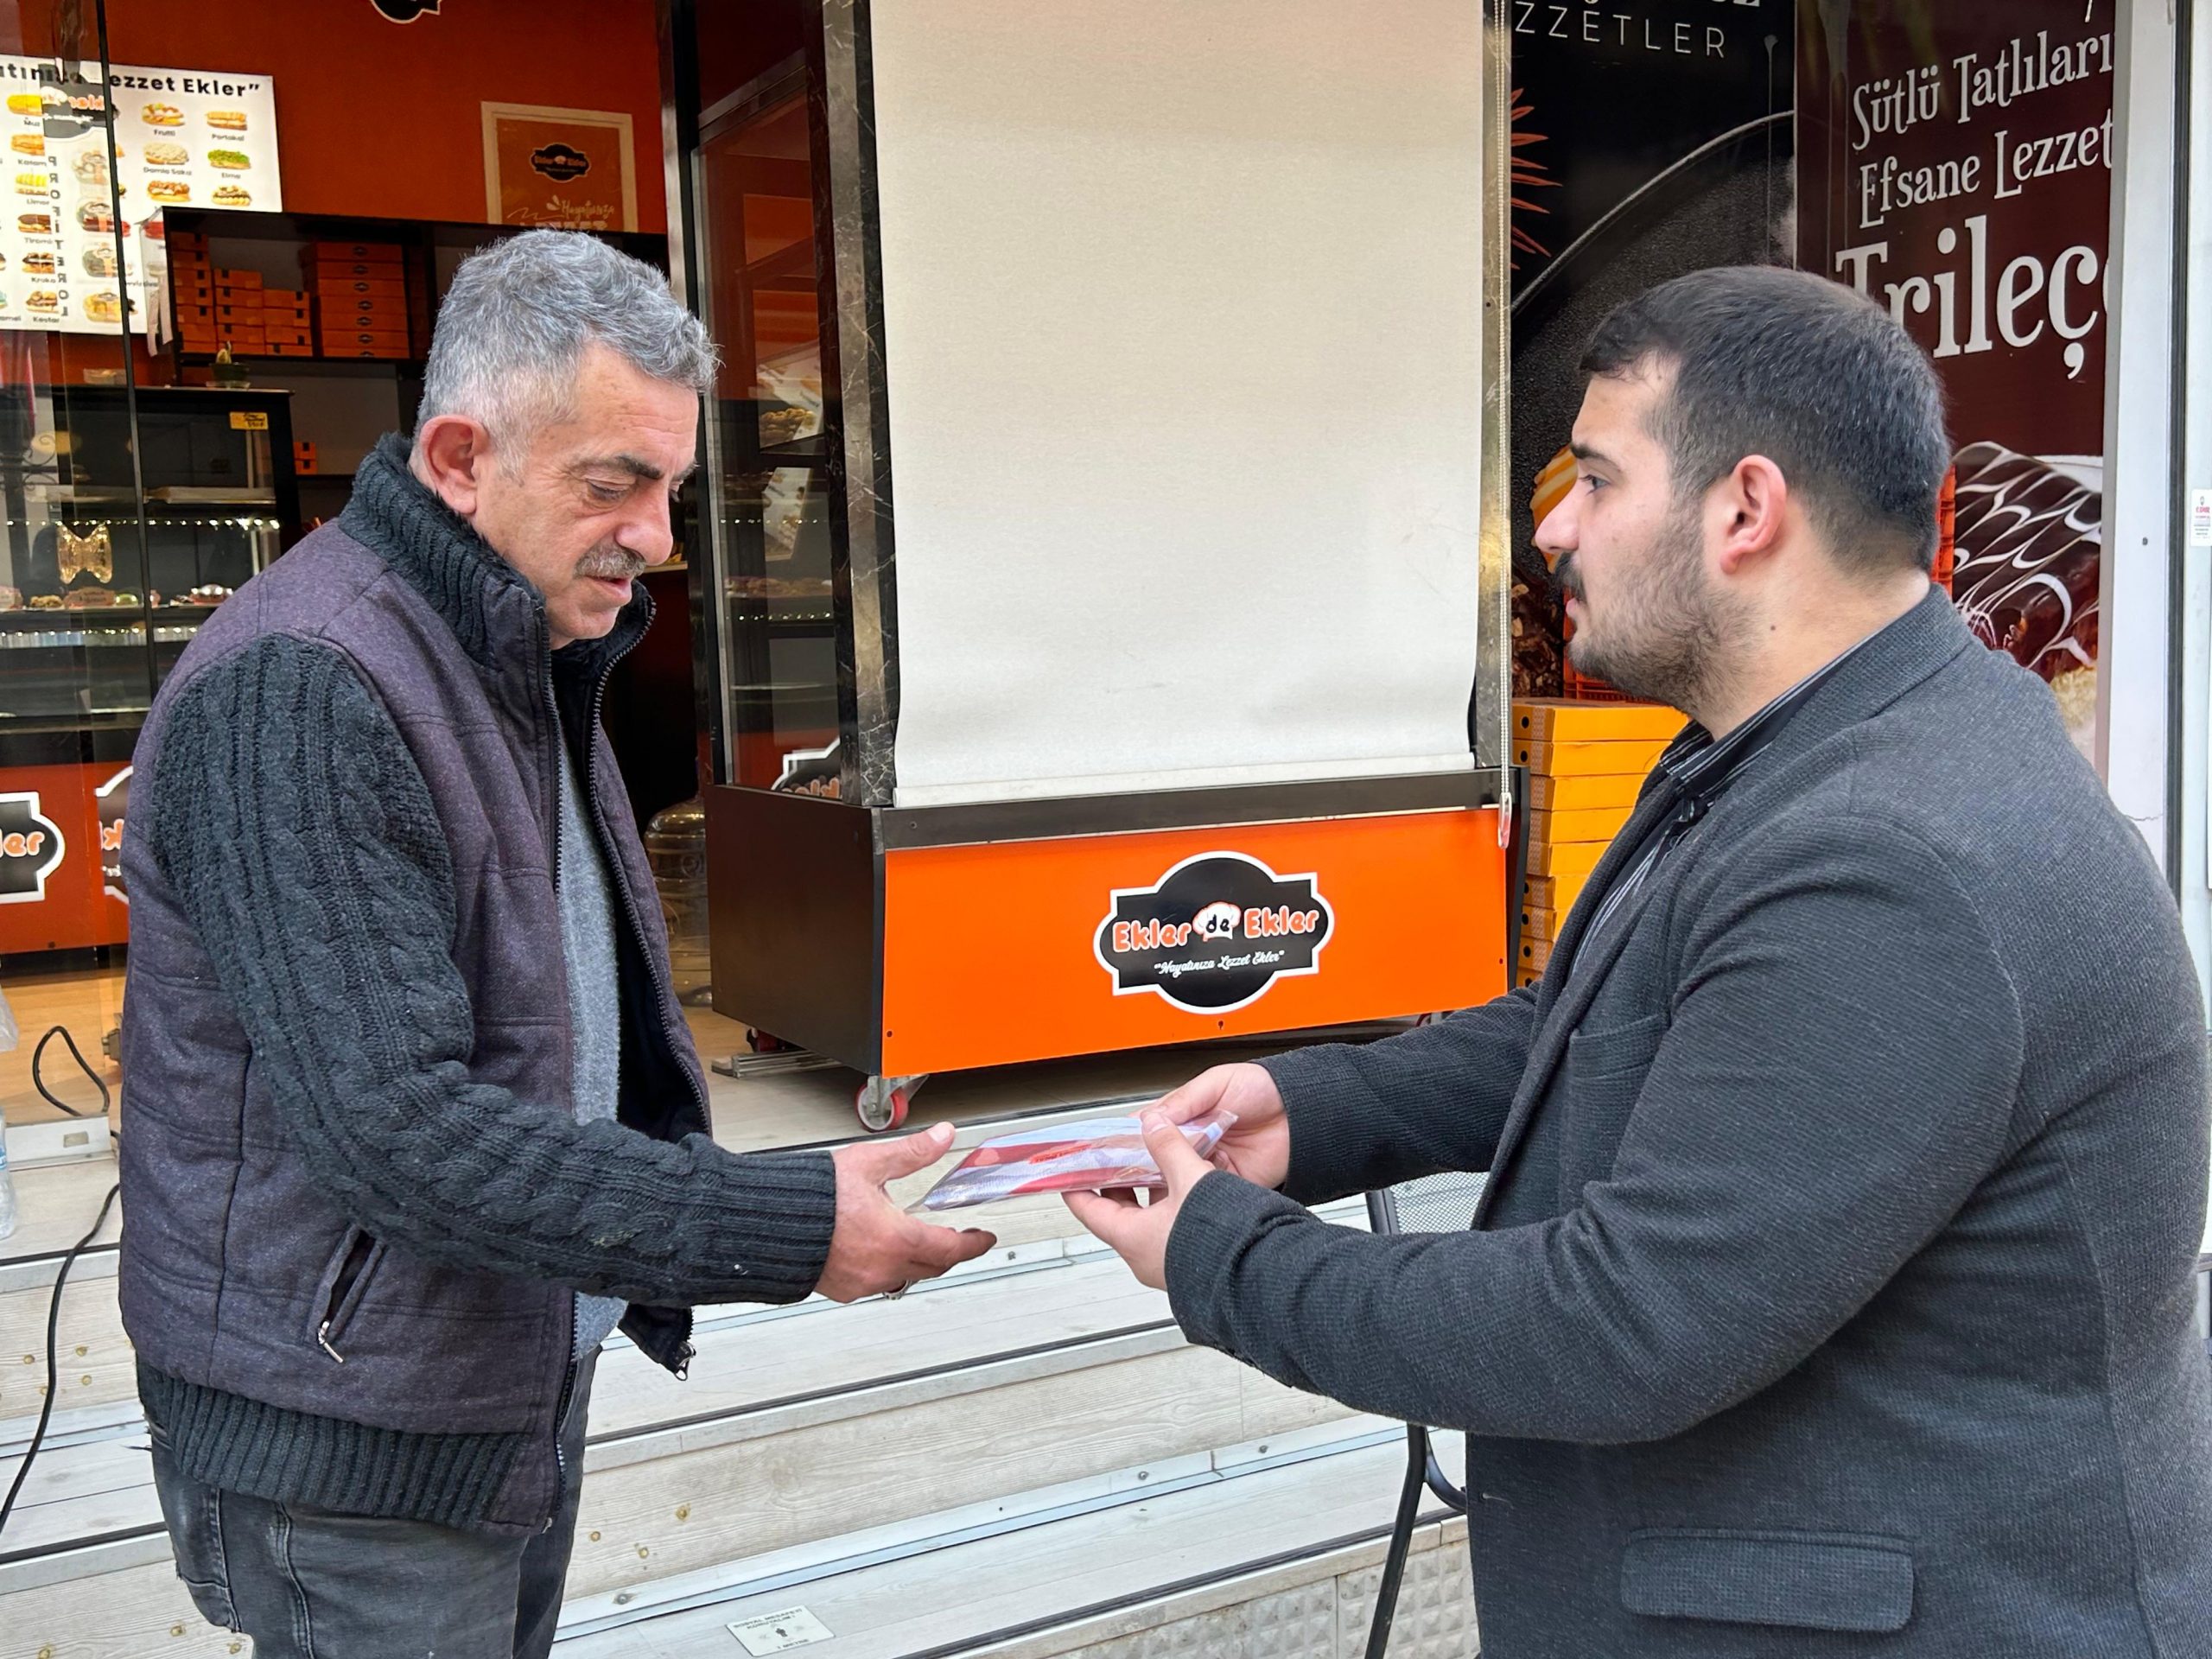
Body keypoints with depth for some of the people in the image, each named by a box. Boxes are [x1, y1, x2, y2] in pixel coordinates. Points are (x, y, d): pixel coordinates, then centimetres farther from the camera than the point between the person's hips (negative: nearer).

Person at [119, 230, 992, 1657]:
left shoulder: (527, 664, 9)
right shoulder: (297, 693, -23)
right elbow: (394, 1125, -30)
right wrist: (782, 1231, -29)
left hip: (528, 1375, 9)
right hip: (359, 1454, -9)